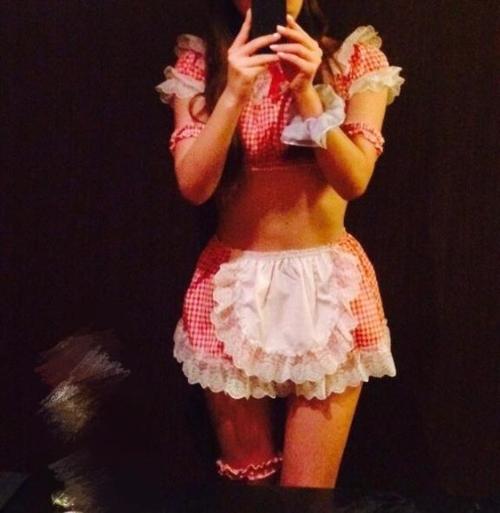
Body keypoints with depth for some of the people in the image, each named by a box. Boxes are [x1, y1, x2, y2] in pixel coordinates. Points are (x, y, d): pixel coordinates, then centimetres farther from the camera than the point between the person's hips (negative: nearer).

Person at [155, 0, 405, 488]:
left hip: (327, 281, 0)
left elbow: (354, 181, -12)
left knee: (308, 494, 5)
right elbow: (192, 186, -11)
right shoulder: (199, 64, -1)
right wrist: (234, 94, -23)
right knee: (242, 481, 15)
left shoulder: (355, 58, -2)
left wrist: (306, 92, -24)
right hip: (232, 283, 1)